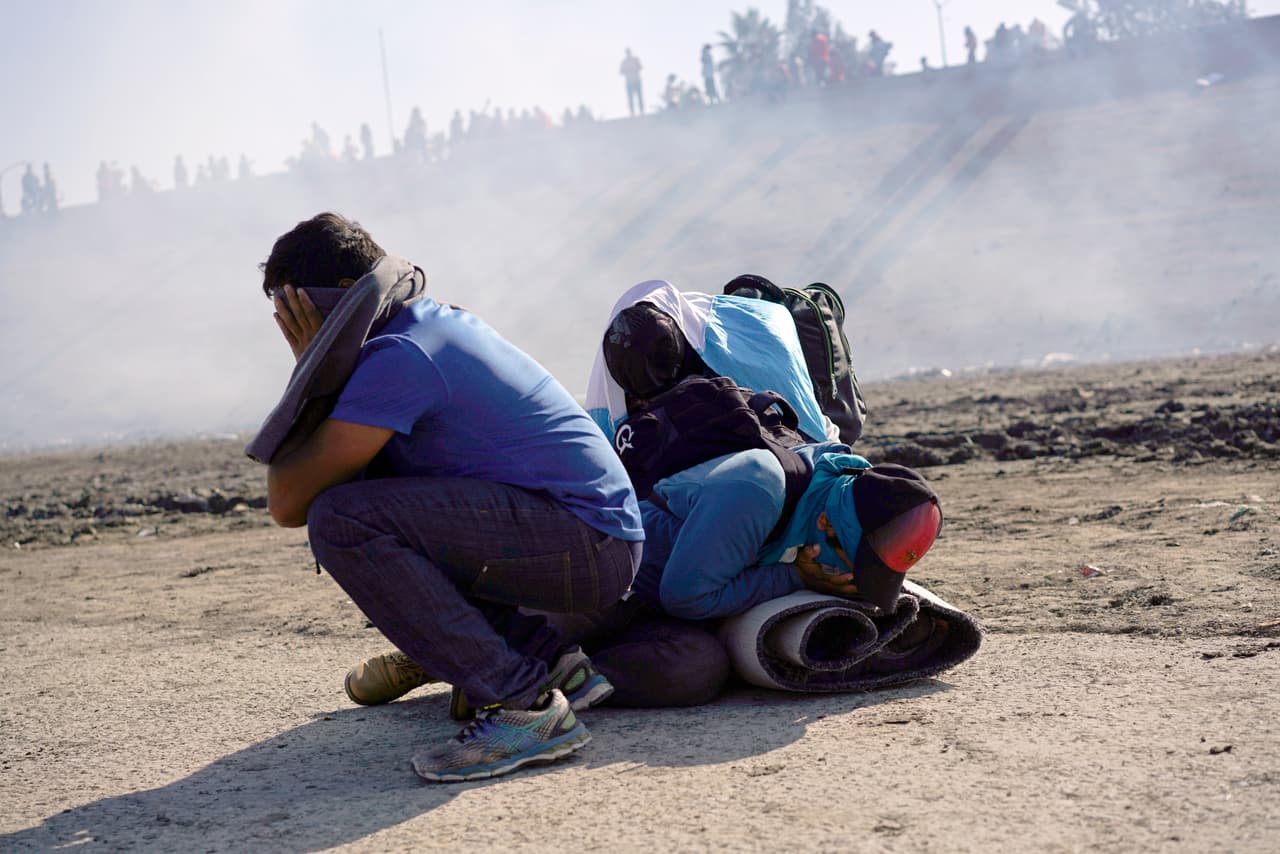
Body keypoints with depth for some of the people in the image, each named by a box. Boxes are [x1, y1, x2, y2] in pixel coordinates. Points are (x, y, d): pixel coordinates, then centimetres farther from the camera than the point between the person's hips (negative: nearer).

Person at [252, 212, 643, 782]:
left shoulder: (398, 356, -16)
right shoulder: (443, 320, 16)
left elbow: (288, 503, -14)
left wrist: (314, 371, -4)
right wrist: (320, 371, 11)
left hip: (589, 547, -10)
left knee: (340, 520, -20)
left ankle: (524, 704, -17)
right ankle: (548, 663, 14)